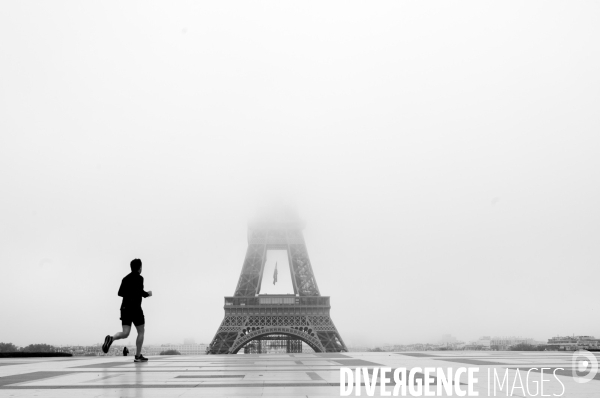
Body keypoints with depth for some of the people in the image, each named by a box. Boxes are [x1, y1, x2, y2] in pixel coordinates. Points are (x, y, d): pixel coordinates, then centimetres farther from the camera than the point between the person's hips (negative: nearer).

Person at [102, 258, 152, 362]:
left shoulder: (126, 278, 14)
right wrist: (147, 294, -1)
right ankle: (138, 356, 9)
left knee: (125, 333, 2)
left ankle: (111, 338, -28)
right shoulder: (139, 278, -7)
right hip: (135, 308, -6)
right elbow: (140, 291, -19)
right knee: (141, 332, 9)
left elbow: (120, 293, 15)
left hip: (125, 308, 6)